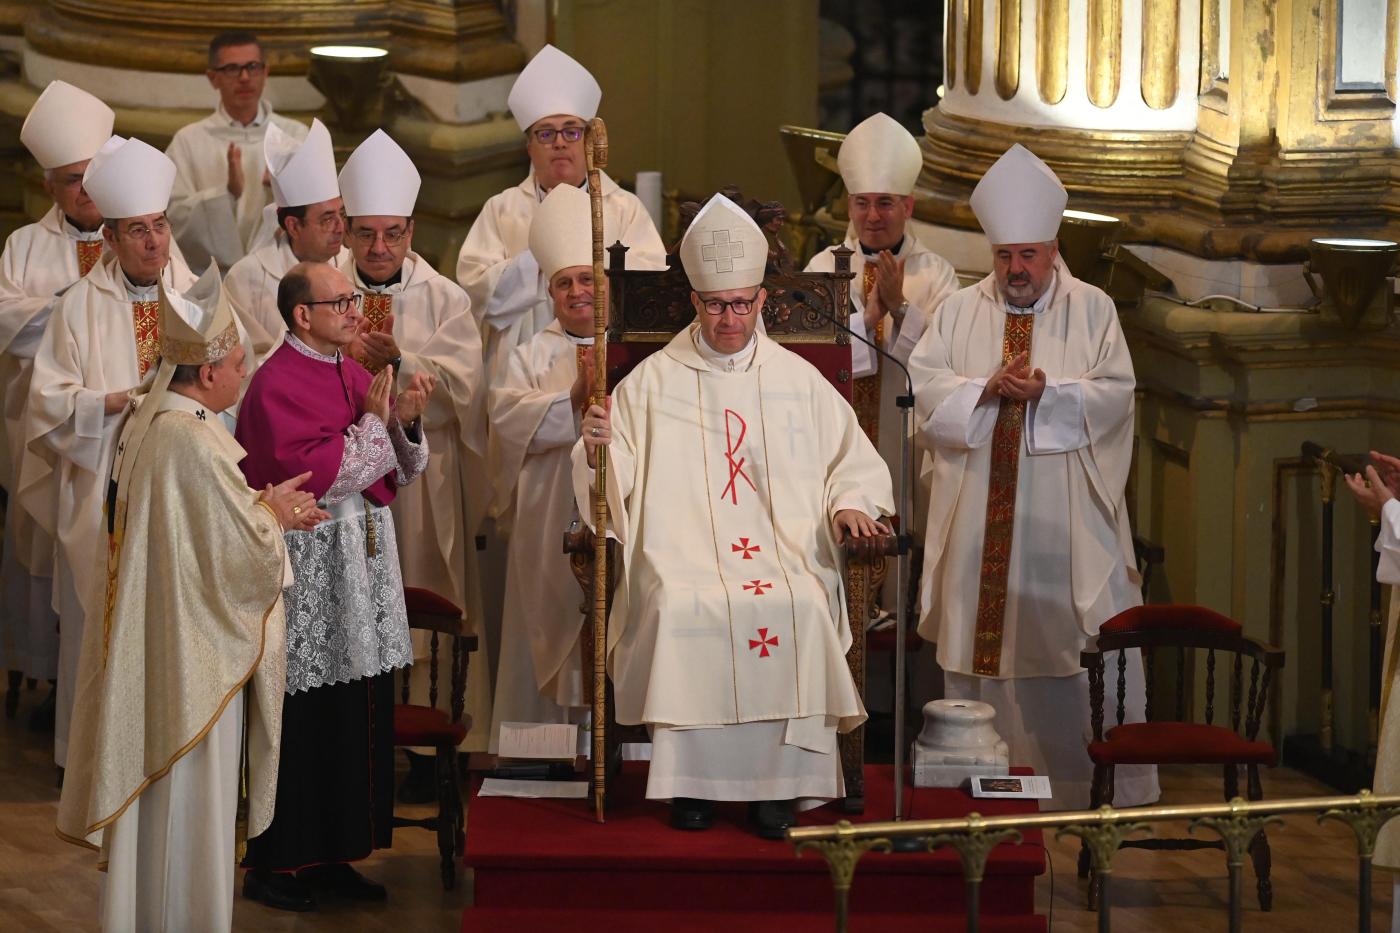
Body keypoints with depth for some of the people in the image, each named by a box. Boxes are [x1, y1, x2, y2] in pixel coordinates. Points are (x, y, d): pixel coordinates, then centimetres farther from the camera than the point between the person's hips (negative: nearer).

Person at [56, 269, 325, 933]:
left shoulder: (145, 425, 5)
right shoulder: (194, 442, -24)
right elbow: (242, 549, -21)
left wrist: (267, 511, 8)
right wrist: (273, 512, -2)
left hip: (148, 647, 10)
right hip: (194, 653, -10)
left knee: (154, 790, 18)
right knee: (191, 794, 3)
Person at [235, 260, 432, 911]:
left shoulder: (355, 376, 12)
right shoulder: (277, 385, -12)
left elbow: (402, 473, 13)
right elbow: (312, 478, -21)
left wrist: (406, 423, -6)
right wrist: (372, 421, -14)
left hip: (362, 562, 8)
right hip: (306, 570, -8)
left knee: (360, 717, 9)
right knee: (302, 726, -4)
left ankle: (331, 857, 18)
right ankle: (272, 867, 5)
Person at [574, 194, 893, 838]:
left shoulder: (798, 380, 16)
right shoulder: (652, 382, 12)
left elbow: (853, 458, 21)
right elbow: (614, 478, 9)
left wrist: (850, 502, 0)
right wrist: (596, 447, -14)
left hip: (785, 547, 1)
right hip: (683, 549, -1)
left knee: (800, 608, -31)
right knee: (681, 610, -33)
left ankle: (780, 777, -22)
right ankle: (692, 778, -22)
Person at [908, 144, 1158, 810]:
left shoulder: (1092, 309, 4)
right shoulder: (960, 311, 10)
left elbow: (1115, 395, -4)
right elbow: (924, 386, 0)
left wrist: (1046, 392, -19)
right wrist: (986, 389, -16)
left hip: (1066, 519, -2)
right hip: (980, 516, 2)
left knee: (1090, 642, -3)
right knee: (980, 636, 3)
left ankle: (1111, 789, 2)